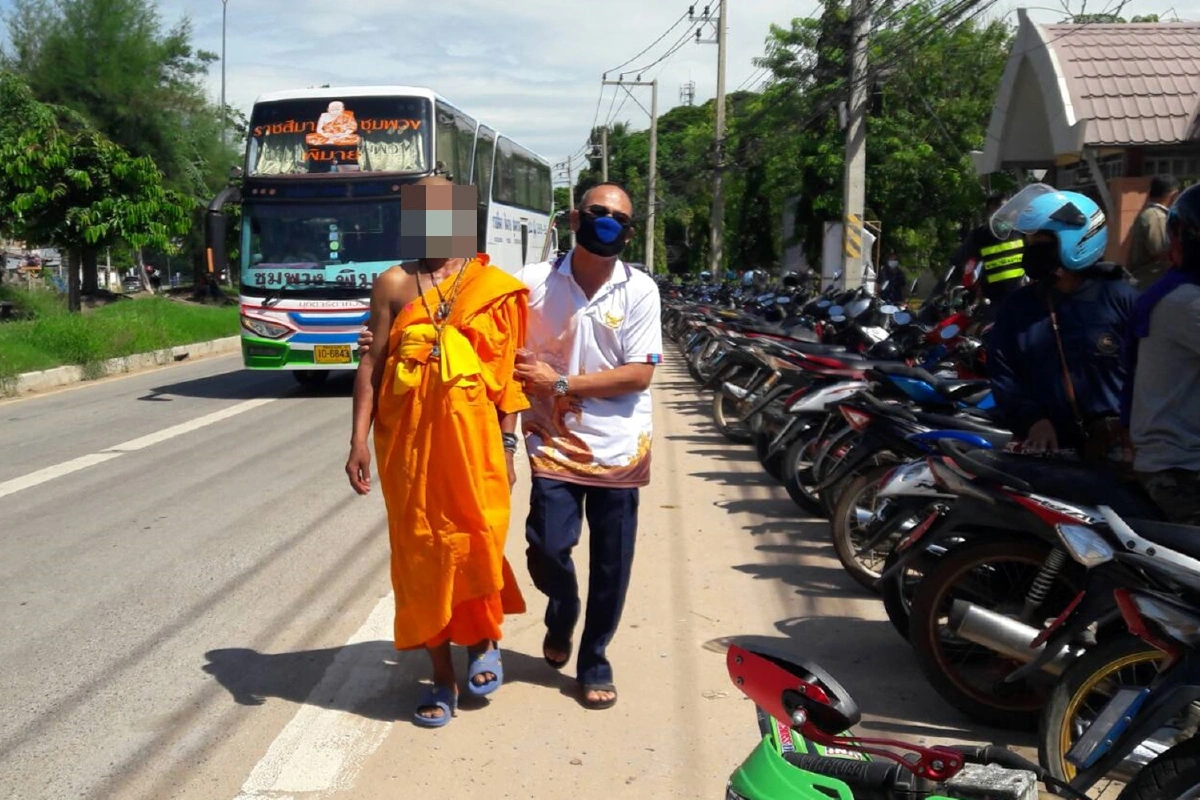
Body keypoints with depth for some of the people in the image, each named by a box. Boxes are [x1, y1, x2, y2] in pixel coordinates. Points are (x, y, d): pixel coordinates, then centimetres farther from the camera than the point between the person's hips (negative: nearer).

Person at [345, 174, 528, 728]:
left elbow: (508, 372, 6)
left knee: (476, 541, -3)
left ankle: (484, 638, 28)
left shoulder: (492, 287, 6)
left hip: (471, 433, -1)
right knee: (420, 550, 5)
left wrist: (508, 445, 2)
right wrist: (359, 441, -3)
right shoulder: (394, 284, 7)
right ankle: (442, 677, 18)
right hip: (407, 437, 1)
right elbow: (370, 364, 4)